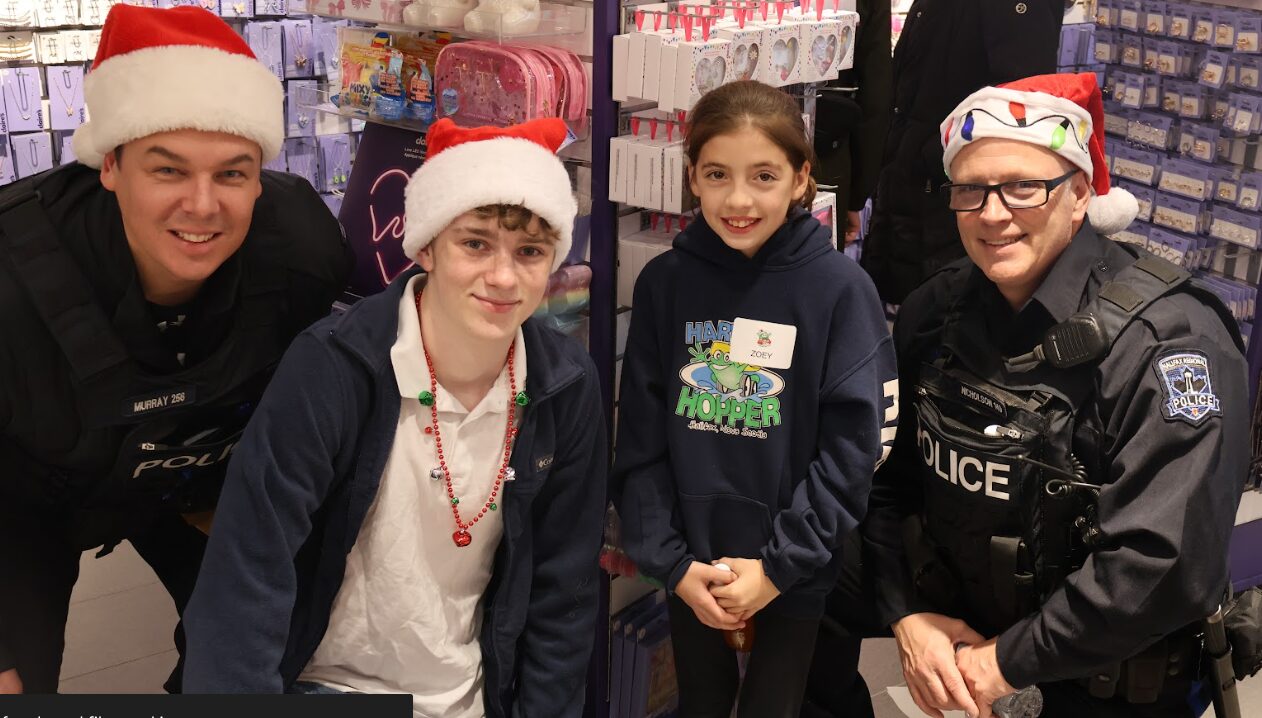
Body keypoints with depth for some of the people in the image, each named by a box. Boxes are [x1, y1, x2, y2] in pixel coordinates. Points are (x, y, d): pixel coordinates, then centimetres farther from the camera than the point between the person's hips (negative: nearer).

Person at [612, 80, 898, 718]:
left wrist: (780, 564, -14)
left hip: (799, 576, -2)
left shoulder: (841, 288, -10)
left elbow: (853, 445, -11)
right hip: (691, 573, 2)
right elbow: (640, 437, -2)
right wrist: (671, 561, -8)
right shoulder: (664, 282, -4)